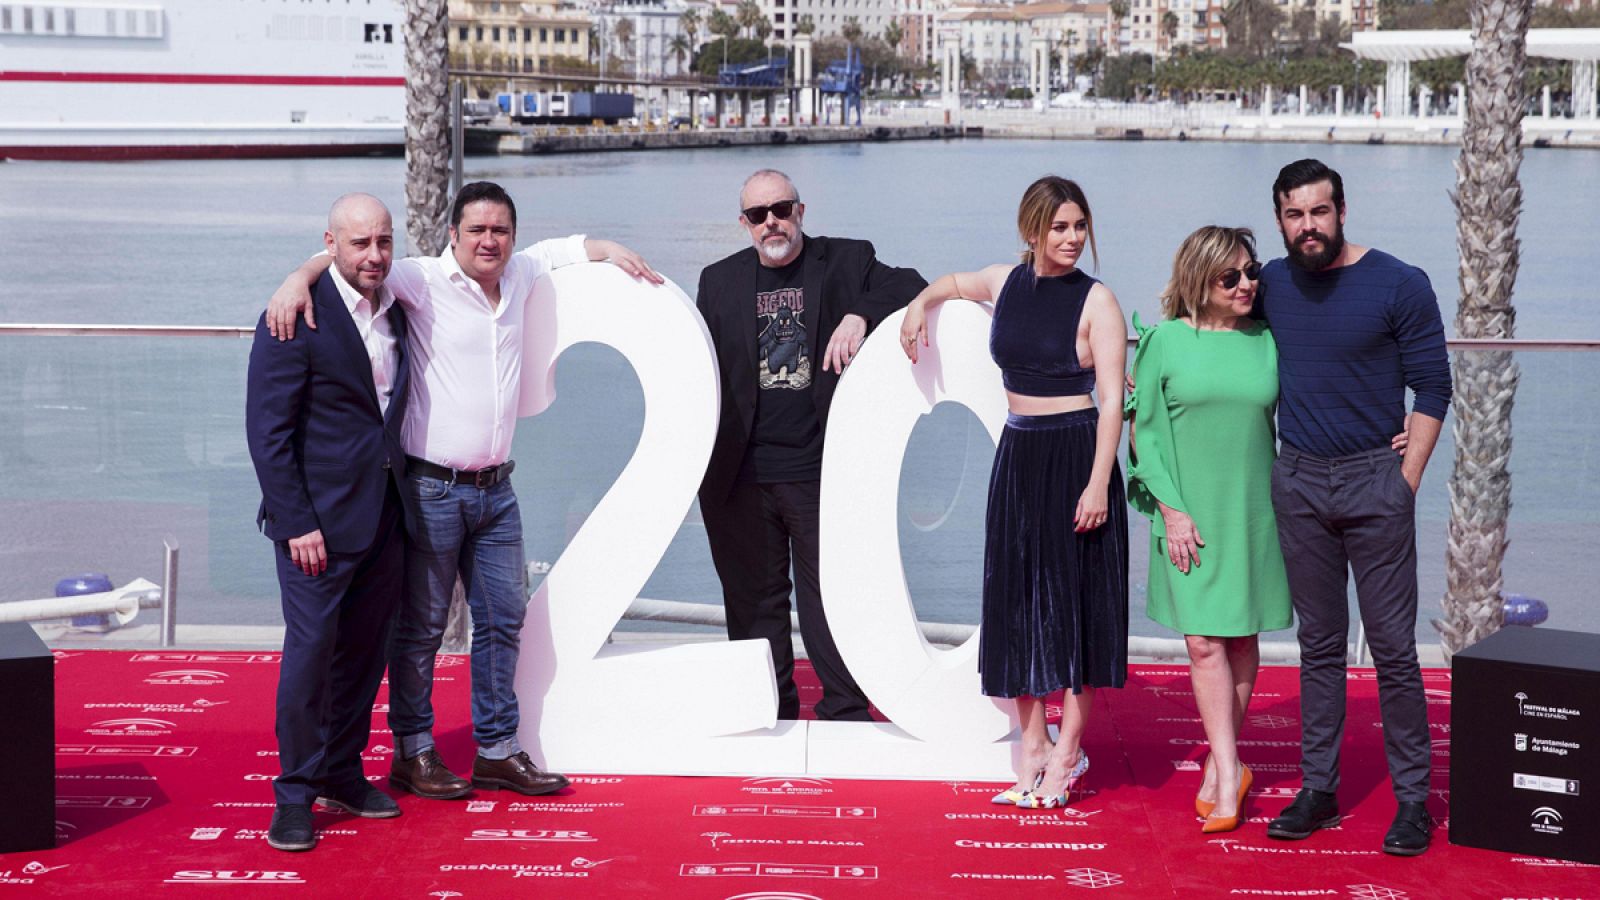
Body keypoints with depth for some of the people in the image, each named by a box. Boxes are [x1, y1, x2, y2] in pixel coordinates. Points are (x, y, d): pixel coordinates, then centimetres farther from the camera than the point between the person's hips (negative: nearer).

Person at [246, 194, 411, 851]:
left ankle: (342, 774, 26)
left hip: (384, 517, 7)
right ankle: (296, 795, 8)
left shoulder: (396, 313, 10)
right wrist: (297, 522, -16)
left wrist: (401, 500, 11)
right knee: (310, 651, -3)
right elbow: (267, 429, -13)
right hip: (319, 520, -7)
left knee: (364, 651, 13)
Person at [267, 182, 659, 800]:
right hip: (433, 488, -6)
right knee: (421, 625, 3)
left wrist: (612, 252, 14)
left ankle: (497, 751, 21)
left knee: (503, 620, 11)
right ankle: (412, 753, 14)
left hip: (495, 489, 6)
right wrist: (300, 277, -35)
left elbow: (562, 248, 29)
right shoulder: (425, 282, -9)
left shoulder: (519, 276, 10)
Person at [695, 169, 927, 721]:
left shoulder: (845, 262, 4)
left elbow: (911, 288, -6)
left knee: (828, 592, 2)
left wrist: (861, 315, -23)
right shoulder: (720, 280, 11)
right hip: (744, 473, 3)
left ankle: (845, 711, 12)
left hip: (817, 467, -3)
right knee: (753, 594, 9)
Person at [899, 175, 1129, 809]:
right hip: (1017, 454, 5)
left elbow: (1112, 399, -12)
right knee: (1017, 595, 7)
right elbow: (953, 283, 31)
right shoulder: (1005, 283, 6)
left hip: (1076, 455, -5)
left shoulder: (1095, 301, -8)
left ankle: (1068, 747, 8)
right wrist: (920, 306, 12)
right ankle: (1032, 743, 15)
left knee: (1075, 595, 0)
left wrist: (1098, 483, -19)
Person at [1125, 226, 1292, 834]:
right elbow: (1145, 433, -1)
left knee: (1240, 640, 6)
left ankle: (1219, 762, 19)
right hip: (1188, 514, -2)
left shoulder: (1266, 342, 5)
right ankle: (1230, 772, -1)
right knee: (1204, 642, -6)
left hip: (1253, 511, 2)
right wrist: (1172, 508, -8)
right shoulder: (1165, 341, -1)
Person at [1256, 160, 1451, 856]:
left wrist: (1405, 481, -8)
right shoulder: (1271, 285, 6)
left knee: (1392, 645, -3)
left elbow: (1433, 389, -4)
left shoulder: (1400, 286, -6)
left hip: (1374, 479, -4)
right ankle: (1319, 787, 16)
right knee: (1318, 642, 10)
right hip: (1297, 482, 4)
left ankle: (1412, 798, 5)